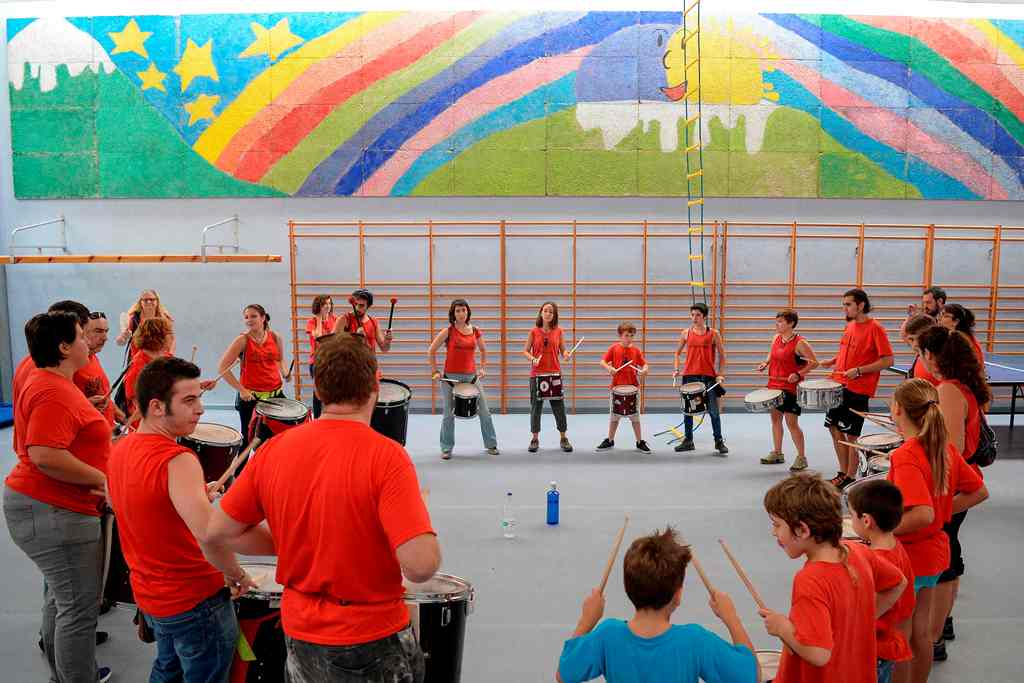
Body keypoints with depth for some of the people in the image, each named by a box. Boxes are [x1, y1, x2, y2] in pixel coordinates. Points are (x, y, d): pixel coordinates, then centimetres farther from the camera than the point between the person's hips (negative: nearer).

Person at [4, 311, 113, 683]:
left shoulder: (43, 379, 9)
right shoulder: (54, 392, -22)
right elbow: (45, 455, -30)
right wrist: (101, 478, -22)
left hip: (47, 506, 11)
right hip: (52, 512, -11)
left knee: (61, 597, 23)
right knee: (80, 607, -2)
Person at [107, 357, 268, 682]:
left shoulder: (121, 449, -1)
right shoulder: (177, 461, -29)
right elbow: (209, 534, -42)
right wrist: (235, 574, -26)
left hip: (149, 592, 8)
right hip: (195, 599, -8)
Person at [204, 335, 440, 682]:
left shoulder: (273, 450, -8)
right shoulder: (386, 455, -23)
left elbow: (216, 533, 1)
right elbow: (420, 566, -29)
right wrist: (419, 512, -8)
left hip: (300, 635, 4)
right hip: (373, 641, -4)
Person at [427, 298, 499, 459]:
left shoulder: (475, 331, 4)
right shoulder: (448, 331, -5)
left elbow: (483, 350, 20)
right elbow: (431, 351, -1)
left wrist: (482, 368, 10)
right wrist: (435, 371, -4)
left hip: (471, 376, 3)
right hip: (450, 377, -2)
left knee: (485, 411, 2)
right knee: (449, 414, 4)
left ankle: (491, 445, 17)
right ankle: (446, 449, 16)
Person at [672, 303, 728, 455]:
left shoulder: (713, 334, -1)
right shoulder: (686, 333, 5)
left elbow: (722, 355, 4)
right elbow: (678, 352, 16)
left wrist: (721, 374, -3)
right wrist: (676, 369, 4)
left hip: (708, 376, -2)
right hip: (689, 376, 2)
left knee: (714, 411, 0)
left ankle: (719, 441, 13)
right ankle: (688, 441, 20)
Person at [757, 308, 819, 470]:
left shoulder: (800, 343, -15)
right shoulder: (776, 338, 6)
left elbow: (814, 362, -14)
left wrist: (798, 374, -25)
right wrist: (765, 363, 2)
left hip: (791, 387, -8)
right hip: (774, 385, 8)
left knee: (791, 422, -4)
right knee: (775, 418, 14)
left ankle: (801, 458, 9)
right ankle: (777, 453, 27)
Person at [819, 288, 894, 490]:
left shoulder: (875, 328, -12)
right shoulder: (849, 326, 11)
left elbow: (888, 360, -16)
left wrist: (858, 371, -22)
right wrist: (831, 361, 7)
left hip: (857, 390, -8)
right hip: (839, 386, 8)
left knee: (851, 435, 0)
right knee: (835, 429, 13)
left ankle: (850, 479, 13)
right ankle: (843, 473, 25)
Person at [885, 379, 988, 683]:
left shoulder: (905, 456, -27)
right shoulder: (946, 448, -2)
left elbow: (923, 514, -35)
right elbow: (979, 492, 9)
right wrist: (944, 509, 9)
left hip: (906, 556, -8)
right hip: (934, 552, 8)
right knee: (921, 633, 22)